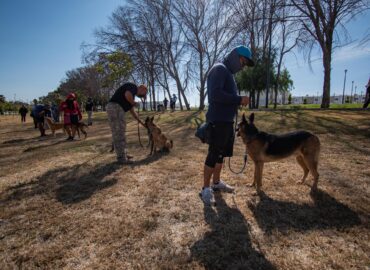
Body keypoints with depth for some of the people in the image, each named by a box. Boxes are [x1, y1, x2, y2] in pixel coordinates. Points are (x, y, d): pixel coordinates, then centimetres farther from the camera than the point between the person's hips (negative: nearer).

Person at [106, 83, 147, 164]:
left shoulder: (132, 95, 27)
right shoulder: (133, 86, 0)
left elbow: (133, 112, 32)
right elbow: (127, 95, -23)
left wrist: (141, 122, 32)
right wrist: (133, 103, -3)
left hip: (118, 109, 10)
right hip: (115, 108, -10)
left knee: (120, 133, 16)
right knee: (118, 134, -6)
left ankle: (123, 154, 25)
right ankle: (121, 158, 0)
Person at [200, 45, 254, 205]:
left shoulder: (229, 73, 22)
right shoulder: (219, 69, -9)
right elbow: (216, 94, -23)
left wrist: (238, 101, 5)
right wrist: (239, 99, -19)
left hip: (227, 121, 10)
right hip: (218, 121, -10)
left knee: (221, 153, 15)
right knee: (213, 155, -5)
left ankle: (216, 183, 28)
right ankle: (206, 189, 6)